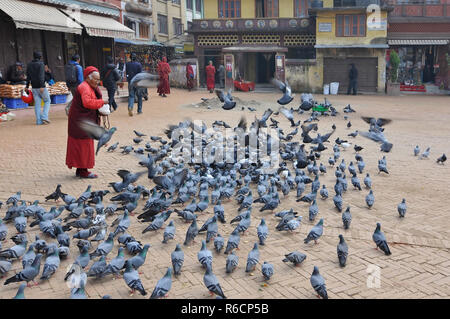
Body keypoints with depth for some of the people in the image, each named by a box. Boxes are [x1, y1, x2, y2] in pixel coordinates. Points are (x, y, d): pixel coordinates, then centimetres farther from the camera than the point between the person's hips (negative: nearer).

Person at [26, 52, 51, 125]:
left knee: (37, 103, 6)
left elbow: (28, 77, 13)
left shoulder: (29, 65, 10)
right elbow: (41, 75, -18)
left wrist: (27, 86, 20)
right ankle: (44, 117, -8)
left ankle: (39, 120, 3)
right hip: (41, 87, -5)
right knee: (47, 101, 7)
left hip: (34, 87, 5)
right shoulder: (41, 64, -8)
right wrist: (42, 86, -24)